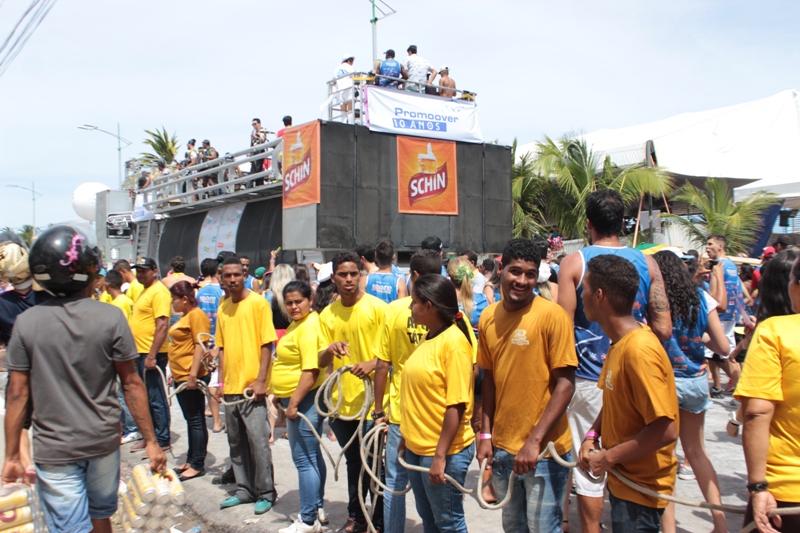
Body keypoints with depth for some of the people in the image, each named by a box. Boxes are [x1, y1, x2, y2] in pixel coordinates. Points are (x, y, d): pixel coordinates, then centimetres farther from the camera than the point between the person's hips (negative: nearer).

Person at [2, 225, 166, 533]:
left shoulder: (26, 322, -8)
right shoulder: (111, 318, -12)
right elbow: (131, 385, -9)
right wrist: (150, 441, -1)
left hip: (53, 449, 0)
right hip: (104, 441, 1)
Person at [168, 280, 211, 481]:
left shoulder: (196, 315, -14)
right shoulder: (185, 316, 17)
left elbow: (200, 346, -20)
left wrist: (193, 374, -24)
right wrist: (175, 372, 22)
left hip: (192, 377, -10)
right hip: (181, 376, 10)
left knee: (196, 420, -2)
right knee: (191, 420, 16)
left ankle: (198, 465, 6)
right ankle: (191, 460, 25)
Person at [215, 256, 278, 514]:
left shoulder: (258, 302, -7)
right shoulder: (223, 307, 10)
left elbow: (267, 344, -9)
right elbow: (222, 346, 14)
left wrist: (260, 380, -14)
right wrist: (221, 381, 9)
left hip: (252, 386, -6)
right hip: (230, 387, 6)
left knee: (258, 441, -3)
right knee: (236, 442, 13)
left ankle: (266, 493, 10)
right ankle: (245, 489, 26)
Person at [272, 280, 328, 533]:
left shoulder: (309, 326, -19)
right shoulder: (298, 323, 13)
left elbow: (311, 370, -25)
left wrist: (293, 403, -21)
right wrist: (288, 400, 20)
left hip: (304, 399, -11)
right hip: (297, 399, 11)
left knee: (304, 459, -3)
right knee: (312, 456, 18)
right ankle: (317, 509, 31)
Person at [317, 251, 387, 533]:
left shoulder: (377, 307, -7)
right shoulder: (327, 314, 5)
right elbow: (321, 361, 3)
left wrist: (373, 363, -25)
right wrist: (330, 349, -18)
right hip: (341, 400, 4)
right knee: (353, 461, 18)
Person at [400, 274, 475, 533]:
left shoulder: (454, 342, -19)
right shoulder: (429, 338, 6)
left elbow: (456, 405, -22)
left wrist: (440, 456, -21)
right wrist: (407, 436, 16)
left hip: (442, 451, -8)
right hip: (417, 447, 8)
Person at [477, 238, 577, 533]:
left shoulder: (551, 314, -14)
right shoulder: (488, 317, 1)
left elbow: (565, 383, -14)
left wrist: (534, 441, -18)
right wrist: (486, 434, 4)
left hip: (543, 450, -5)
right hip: (501, 448, 5)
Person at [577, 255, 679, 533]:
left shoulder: (639, 350, -26)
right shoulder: (619, 343, 2)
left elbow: (665, 430, -28)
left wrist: (609, 457, -20)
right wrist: (593, 435, -1)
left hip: (641, 488, -8)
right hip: (622, 479, 8)